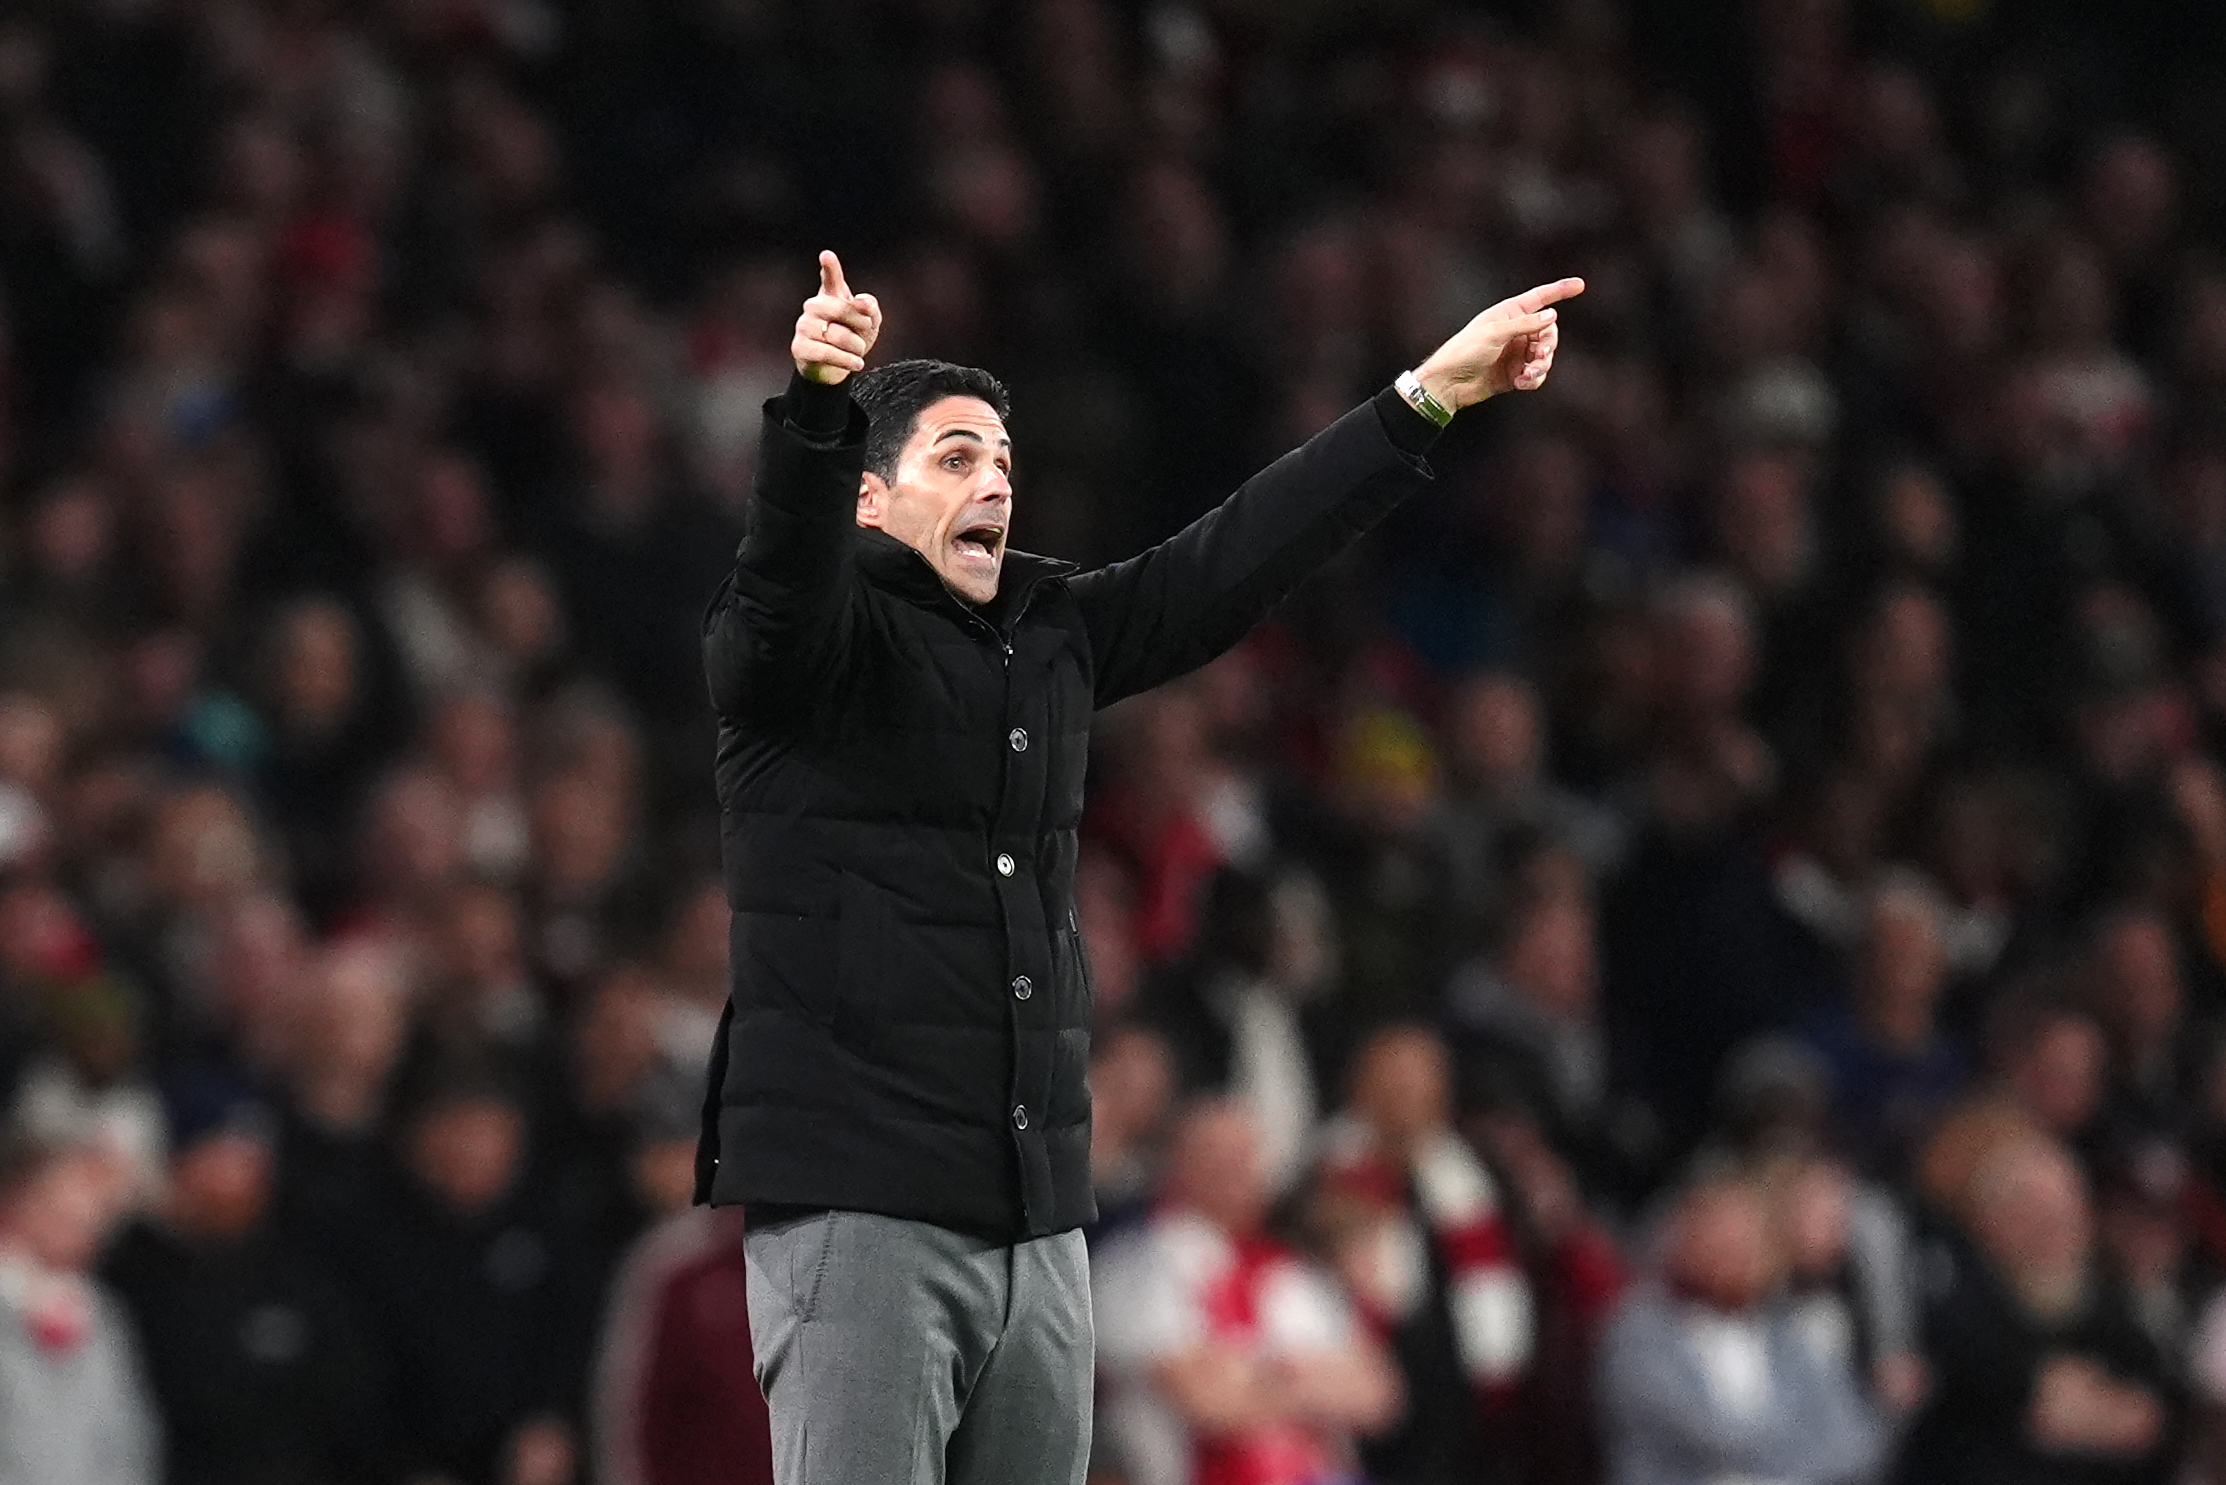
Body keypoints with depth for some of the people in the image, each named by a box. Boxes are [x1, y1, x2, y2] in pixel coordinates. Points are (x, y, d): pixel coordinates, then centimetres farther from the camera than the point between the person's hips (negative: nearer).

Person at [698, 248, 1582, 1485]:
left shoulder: (1051, 635, 15)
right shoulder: (800, 640, -4)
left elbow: (1235, 561, 15)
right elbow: (787, 570, -25)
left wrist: (1432, 395, 11)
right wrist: (819, 401, -44)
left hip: (1038, 1219, 7)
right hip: (859, 1202, -7)